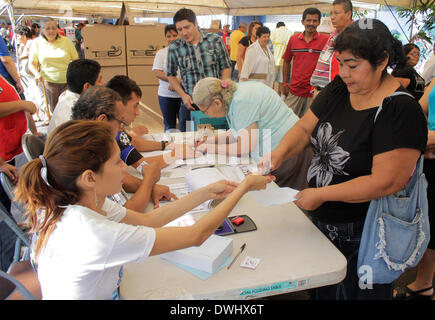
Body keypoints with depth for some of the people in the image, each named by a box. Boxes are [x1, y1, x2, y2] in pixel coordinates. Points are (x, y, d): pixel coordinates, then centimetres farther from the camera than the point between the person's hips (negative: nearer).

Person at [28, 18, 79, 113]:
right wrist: (37, 74, -15)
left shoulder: (67, 41, 3)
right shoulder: (37, 42, 5)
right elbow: (31, 63, 5)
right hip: (49, 82, 1)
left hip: (67, 82, 0)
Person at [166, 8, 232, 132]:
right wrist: (183, 95, -5)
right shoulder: (174, 48, -3)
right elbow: (171, 75, 8)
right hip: (190, 103, 0)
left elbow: (226, 67, 4)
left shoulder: (215, 40, -3)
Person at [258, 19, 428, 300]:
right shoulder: (340, 89, -2)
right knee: (322, 289, 25)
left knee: (357, 291, 17)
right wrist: (278, 154, -20)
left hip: (362, 234, -6)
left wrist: (321, 195, -23)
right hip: (323, 222, 6)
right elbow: (305, 127, -1)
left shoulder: (400, 111, -23)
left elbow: (385, 182, -28)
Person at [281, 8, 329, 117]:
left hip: (315, 92, -2)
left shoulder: (325, 40, -3)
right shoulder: (293, 39, 7)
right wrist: (284, 83, 13)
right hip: (294, 91, 3)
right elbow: (286, 62, 16)